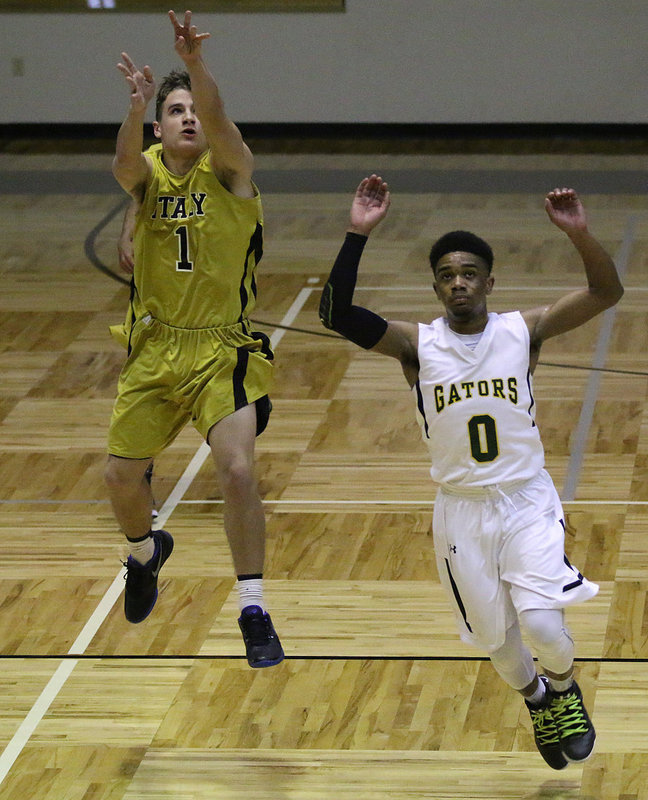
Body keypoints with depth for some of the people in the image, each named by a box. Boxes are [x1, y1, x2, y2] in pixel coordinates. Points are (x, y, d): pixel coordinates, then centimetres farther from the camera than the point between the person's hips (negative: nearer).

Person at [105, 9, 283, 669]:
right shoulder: (147, 171, 0)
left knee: (237, 470, -18)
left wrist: (196, 64, -49)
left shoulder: (228, 169, -7)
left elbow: (216, 121, -29)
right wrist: (137, 104, -46)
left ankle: (253, 613, -8)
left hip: (223, 349, -3)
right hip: (156, 348, 4)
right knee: (121, 476, 8)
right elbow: (124, 164, -25)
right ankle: (146, 553, 42)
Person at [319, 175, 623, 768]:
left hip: (528, 502, -1)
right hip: (462, 513, 1)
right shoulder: (418, 345, -9)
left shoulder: (523, 332, -7)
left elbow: (607, 293, -15)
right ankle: (537, 701, 45)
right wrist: (358, 234, -35)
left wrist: (579, 234, -32)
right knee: (496, 639, 12)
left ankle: (564, 689, 18)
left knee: (541, 624, -17)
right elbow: (337, 313, -24)